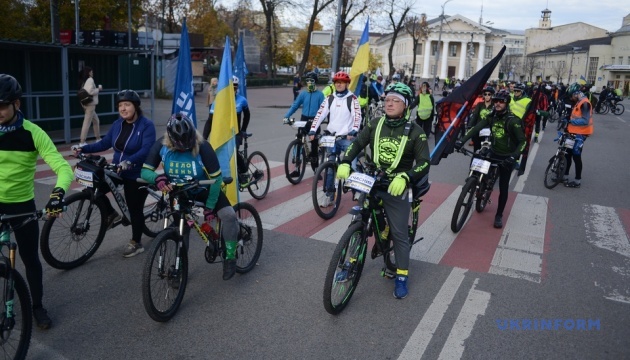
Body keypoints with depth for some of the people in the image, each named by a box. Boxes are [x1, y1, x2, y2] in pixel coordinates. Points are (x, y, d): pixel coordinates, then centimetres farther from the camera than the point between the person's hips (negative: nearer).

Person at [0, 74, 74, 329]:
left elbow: (63, 167, -19)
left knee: (30, 258, 9)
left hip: (22, 204, -1)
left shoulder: (33, 133, -13)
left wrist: (58, 191, -39)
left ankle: (37, 306, 28)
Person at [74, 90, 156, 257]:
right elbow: (104, 143, 8)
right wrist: (83, 148, -5)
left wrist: (129, 161, -43)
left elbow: (147, 149, -29)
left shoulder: (147, 125, -16)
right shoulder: (117, 124, 4)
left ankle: (136, 243, 20)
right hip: (117, 170, 6)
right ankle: (111, 214, 18)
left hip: (137, 175, -6)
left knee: (135, 209, 3)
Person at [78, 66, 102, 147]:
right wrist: (98, 89, -6)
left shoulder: (84, 81, 17)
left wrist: (96, 89, 11)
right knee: (87, 122, -9)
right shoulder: (90, 80, -10)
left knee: (96, 121, 18)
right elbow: (90, 92, -20)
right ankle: (82, 141, -9)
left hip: (87, 103, 10)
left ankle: (98, 138, 25)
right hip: (90, 104, -10)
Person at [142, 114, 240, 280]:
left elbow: (216, 178, -23)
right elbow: (145, 171, -18)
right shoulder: (161, 146, -21)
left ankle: (230, 258, -3)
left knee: (229, 215, -22)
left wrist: (209, 206, -19)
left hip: (203, 190, -2)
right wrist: (157, 178, -43)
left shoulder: (203, 147, -29)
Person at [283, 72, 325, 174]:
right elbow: (294, 106, 2)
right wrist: (286, 116, -9)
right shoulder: (303, 94, 4)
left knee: (314, 145, 4)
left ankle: (316, 168, 16)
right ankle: (297, 169, 7)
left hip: (314, 121, -3)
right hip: (303, 120, 3)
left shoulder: (319, 94, -4)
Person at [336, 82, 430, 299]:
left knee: (399, 234, 3)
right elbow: (357, 143, 1)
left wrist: (405, 178, -32)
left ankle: (401, 278, 17)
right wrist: (345, 163, -18)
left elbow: (424, 163, -15)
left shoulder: (414, 132, -10)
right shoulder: (376, 124, 0)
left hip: (396, 188, -3)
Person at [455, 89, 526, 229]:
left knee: (503, 188, 2)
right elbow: (476, 128, -12)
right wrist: (462, 141, -25)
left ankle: (499, 215, 13)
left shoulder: (513, 120, -18)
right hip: (493, 153, 4)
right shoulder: (491, 116, -4)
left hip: (507, 157, -4)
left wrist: (514, 157, -31)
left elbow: (522, 141, -18)